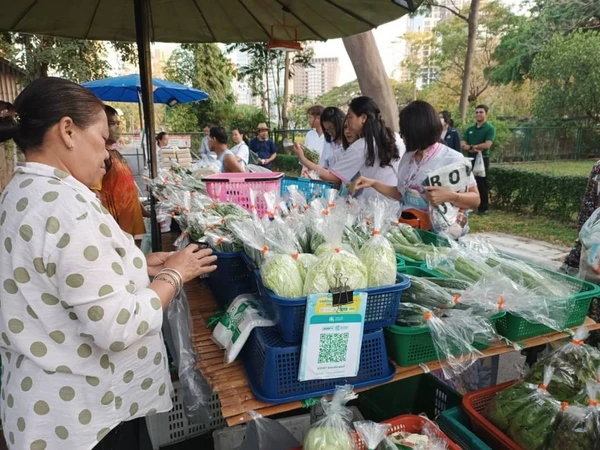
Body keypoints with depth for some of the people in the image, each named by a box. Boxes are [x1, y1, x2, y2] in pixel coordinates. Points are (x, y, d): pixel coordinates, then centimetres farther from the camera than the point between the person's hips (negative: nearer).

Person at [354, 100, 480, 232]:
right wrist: (373, 183, 12)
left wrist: (449, 196, -21)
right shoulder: (407, 158, 12)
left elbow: (475, 199, -4)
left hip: (436, 230, -4)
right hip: (406, 227, 4)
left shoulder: (452, 159, -5)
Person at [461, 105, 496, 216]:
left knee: (482, 184, -1)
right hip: (470, 159, 5)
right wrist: (471, 148, -17)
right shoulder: (470, 129, 13)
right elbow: (463, 144, 4)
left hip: (482, 159, -5)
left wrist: (471, 146, -11)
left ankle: (483, 208, 7)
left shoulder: (490, 128, -4)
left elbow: (487, 144, -17)